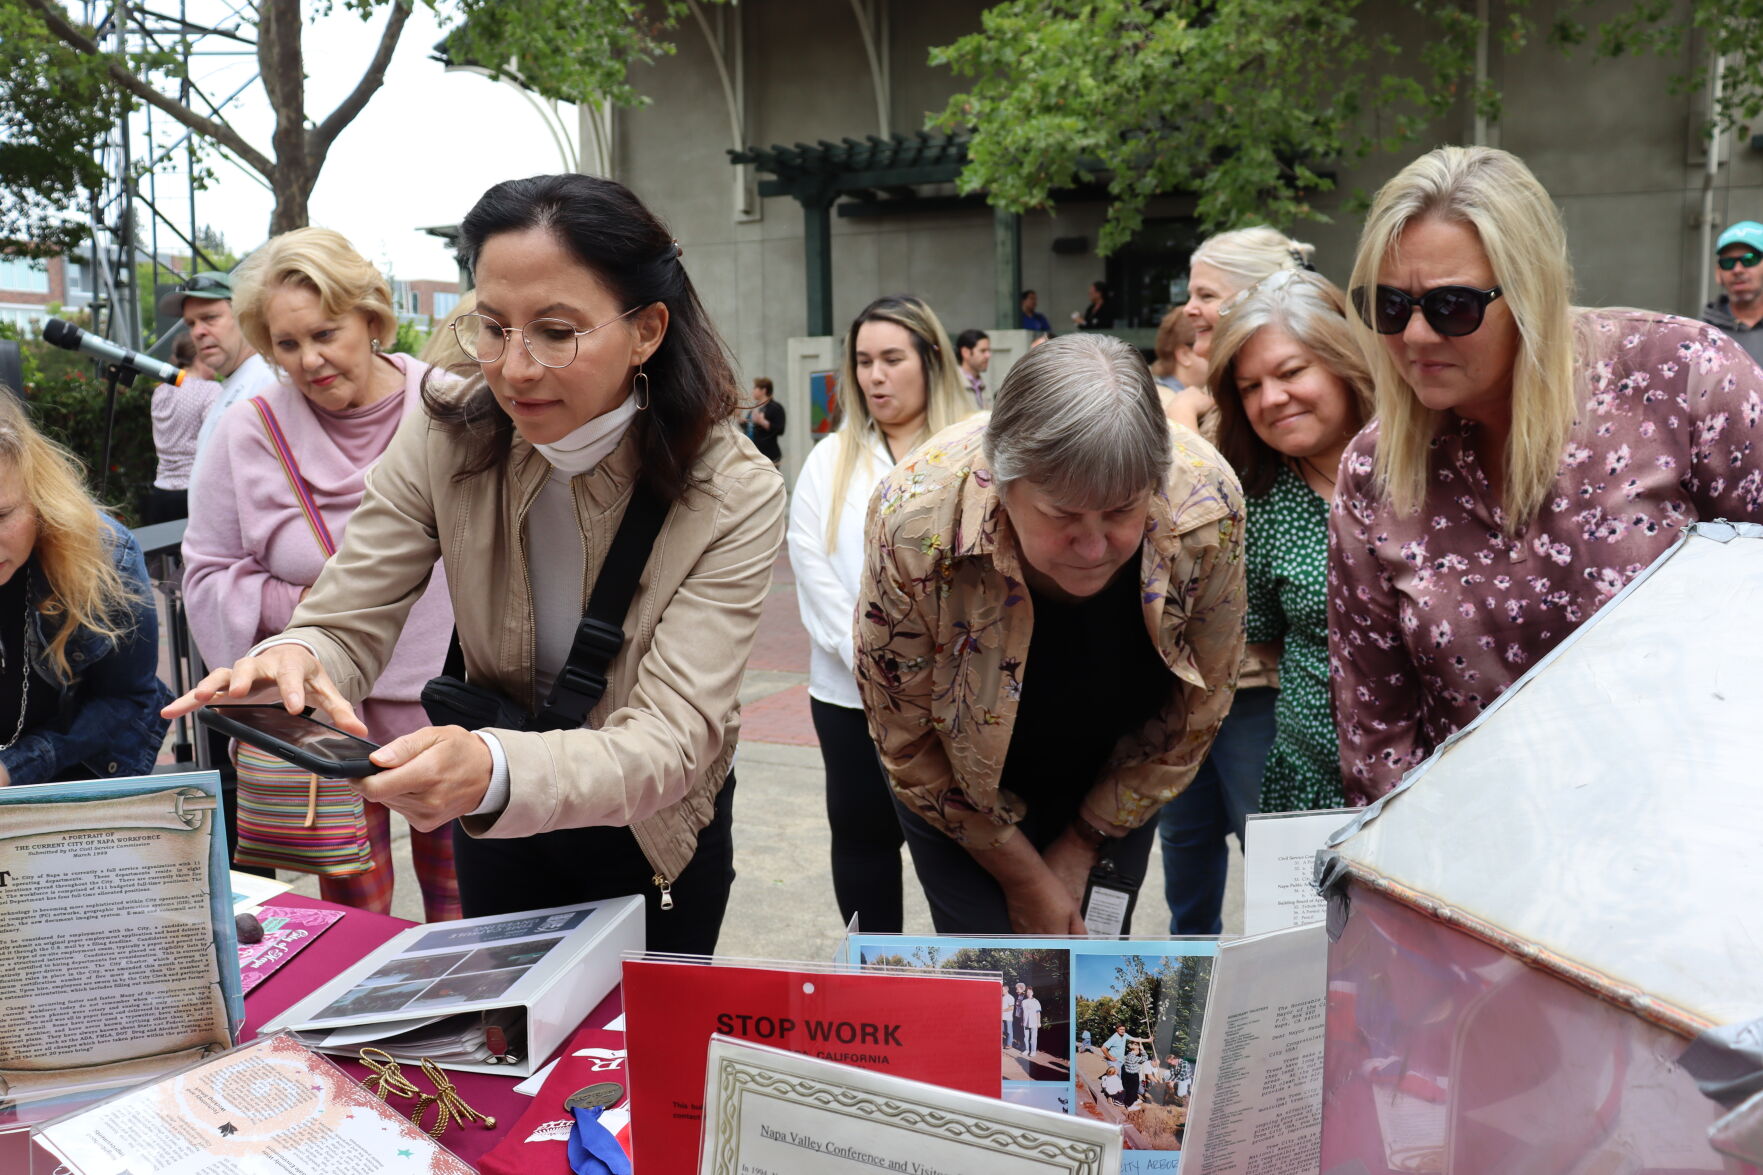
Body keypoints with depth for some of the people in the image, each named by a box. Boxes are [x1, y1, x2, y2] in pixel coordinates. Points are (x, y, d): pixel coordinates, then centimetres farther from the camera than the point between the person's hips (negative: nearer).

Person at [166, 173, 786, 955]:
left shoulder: (734, 497, -28)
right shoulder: (448, 437, -19)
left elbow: (670, 742, -35)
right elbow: (346, 626, -17)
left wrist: (494, 770, -54)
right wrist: (295, 660, -42)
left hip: (653, 833, -2)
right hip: (498, 829, 3)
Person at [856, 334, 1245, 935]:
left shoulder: (1206, 506, -29)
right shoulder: (914, 520, -35)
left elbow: (1195, 711, -11)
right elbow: (908, 742, -19)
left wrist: (1082, 847, -4)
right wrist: (1023, 875, -10)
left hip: (1114, 777, 2)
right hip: (962, 783, -2)